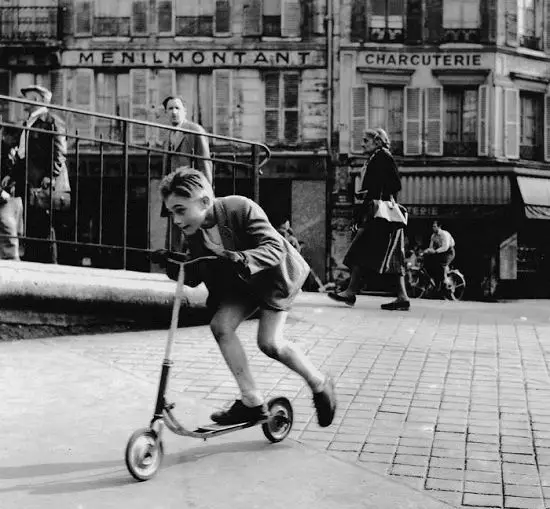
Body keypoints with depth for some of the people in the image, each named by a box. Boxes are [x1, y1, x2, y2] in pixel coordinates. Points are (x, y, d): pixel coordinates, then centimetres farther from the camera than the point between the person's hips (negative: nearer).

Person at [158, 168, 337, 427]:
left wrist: (241, 259, -53)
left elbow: (274, 248, -36)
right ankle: (252, 402, -4)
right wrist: (177, 269, -29)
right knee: (220, 325, -14)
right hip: (240, 280, 6)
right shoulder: (193, 230, -12)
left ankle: (320, 384, 9)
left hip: (274, 274, -6)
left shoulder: (241, 208, -30)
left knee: (269, 342, -17)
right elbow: (195, 276, -8)